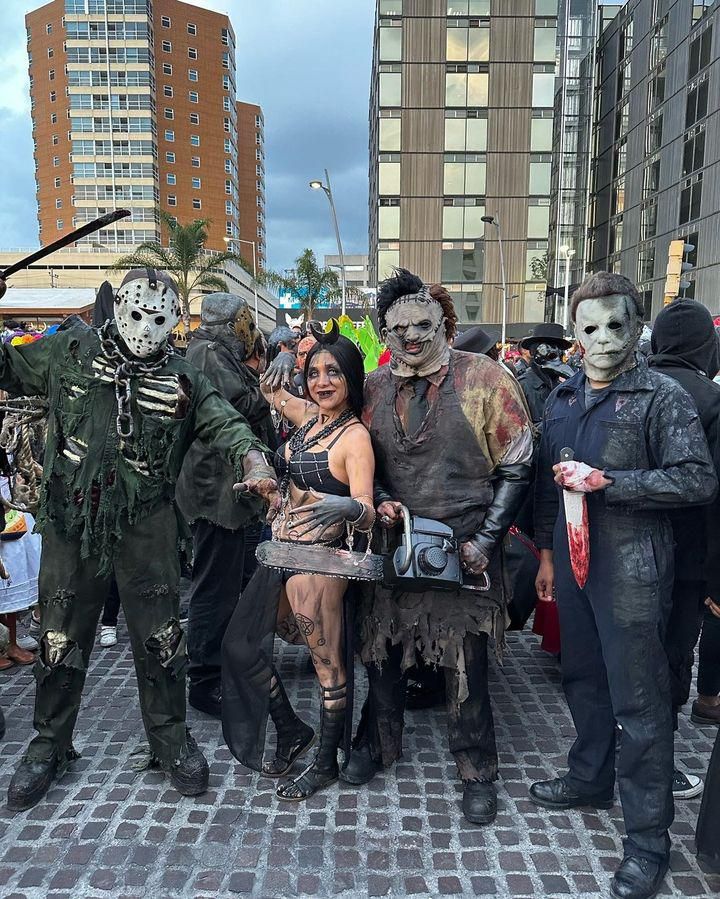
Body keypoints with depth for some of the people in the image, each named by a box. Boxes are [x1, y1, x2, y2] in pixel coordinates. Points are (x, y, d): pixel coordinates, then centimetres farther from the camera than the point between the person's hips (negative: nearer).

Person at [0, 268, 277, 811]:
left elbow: (226, 423, -8)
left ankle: (171, 739, 28)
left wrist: (254, 460, -27)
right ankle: (51, 744, 34)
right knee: (61, 638, 13)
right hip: (71, 525, 1)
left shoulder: (183, 382, 3)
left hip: (147, 528, 0)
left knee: (159, 638, 8)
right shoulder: (71, 351, 5)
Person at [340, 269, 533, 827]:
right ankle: (378, 745, 40)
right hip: (393, 545, 4)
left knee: (467, 663, 7)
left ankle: (478, 772, 29)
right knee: (383, 651, 16)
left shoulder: (485, 379, -8)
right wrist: (380, 502, -6)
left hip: (464, 549, -3)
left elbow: (516, 468, -6)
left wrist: (485, 542, -11)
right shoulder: (374, 387, 5)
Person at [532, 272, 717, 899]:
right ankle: (590, 779, 42)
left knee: (639, 701, 2)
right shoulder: (563, 397, 9)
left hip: (632, 570, -6)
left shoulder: (662, 396, -8)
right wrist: (546, 552, 16)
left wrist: (605, 482, -20)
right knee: (584, 679, 20)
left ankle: (648, 836, 18)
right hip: (574, 561, 6)